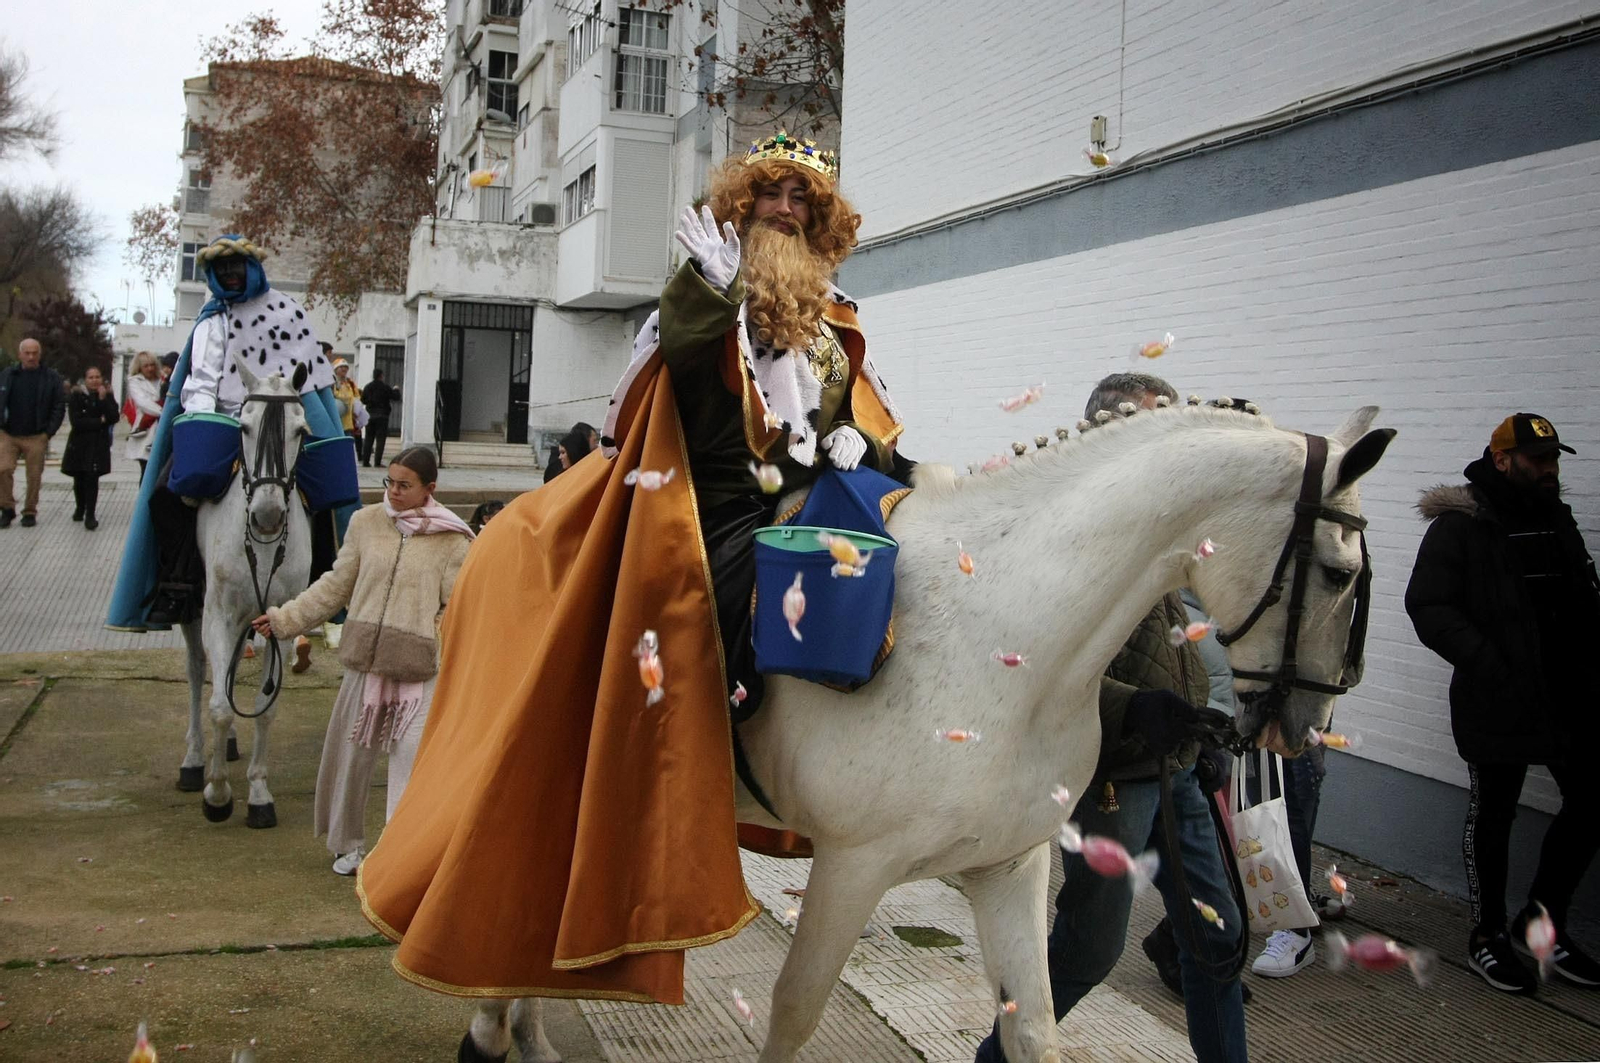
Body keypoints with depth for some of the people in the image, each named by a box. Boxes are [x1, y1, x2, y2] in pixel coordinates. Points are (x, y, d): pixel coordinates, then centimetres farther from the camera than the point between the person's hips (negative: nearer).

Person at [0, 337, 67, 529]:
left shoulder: (51, 377, 1)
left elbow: (59, 406, 1)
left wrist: (49, 432, -5)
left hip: (36, 437, -1)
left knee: (34, 476, 2)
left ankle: (30, 512, 16)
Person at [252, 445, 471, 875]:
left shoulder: (452, 541, -2)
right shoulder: (366, 523, 7)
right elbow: (336, 586, 12)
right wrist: (285, 618, 7)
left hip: (420, 670, -4)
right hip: (365, 662, 4)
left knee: (412, 759, -7)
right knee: (350, 756, 13)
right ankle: (347, 844, 33)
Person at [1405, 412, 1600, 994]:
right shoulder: (1458, 526, -9)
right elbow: (1428, 606, -16)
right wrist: (1486, 661, -25)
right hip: (1495, 703, -7)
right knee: (1492, 816, 6)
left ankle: (1541, 919, 28)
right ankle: (1487, 935, 22)